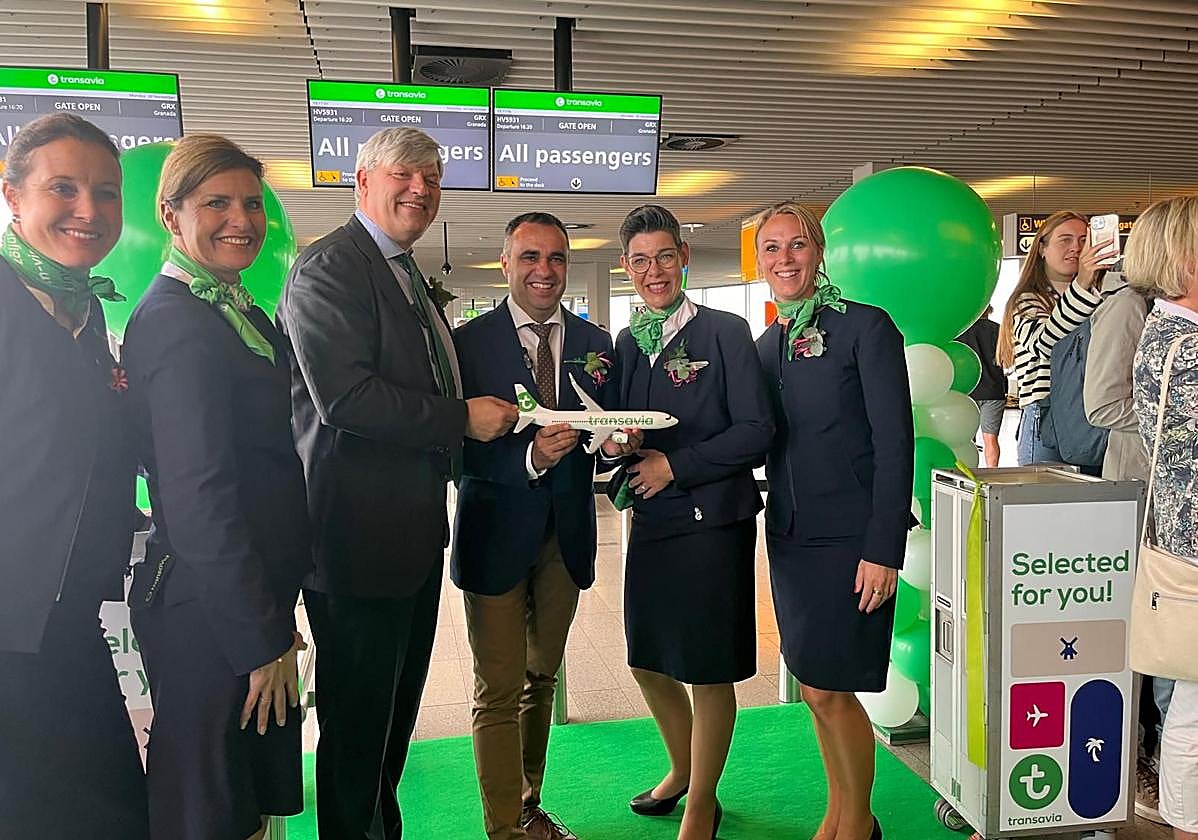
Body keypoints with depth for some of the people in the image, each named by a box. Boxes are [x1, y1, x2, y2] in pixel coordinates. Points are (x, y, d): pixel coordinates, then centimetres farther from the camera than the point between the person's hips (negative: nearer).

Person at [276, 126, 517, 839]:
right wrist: (462, 419, -17)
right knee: (357, 719, 4)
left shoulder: (412, 279, 18)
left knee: (397, 708, 21)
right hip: (361, 533, -10)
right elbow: (346, 397, -24)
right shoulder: (329, 267, -13)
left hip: (416, 532, 10)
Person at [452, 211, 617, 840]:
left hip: (566, 536, 5)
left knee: (542, 680, 19)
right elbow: (461, 448, -14)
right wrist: (530, 457, -29)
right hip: (497, 535, -4)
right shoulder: (469, 342, -8)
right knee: (499, 691, 2)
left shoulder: (596, 344, 6)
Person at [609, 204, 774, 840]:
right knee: (648, 661, 17)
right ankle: (682, 770, 43)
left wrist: (675, 466, -14)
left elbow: (757, 431, -12)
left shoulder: (725, 333, -7)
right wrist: (615, 443, -8)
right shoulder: (627, 344, 9)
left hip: (712, 520, -6)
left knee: (709, 670, 6)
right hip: (649, 520, 6)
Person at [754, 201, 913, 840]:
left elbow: (895, 444, -12)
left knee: (829, 689, -2)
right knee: (816, 687, 14)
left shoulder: (866, 328, -8)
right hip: (789, 536, 6)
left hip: (849, 538, -6)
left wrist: (883, 550, -17)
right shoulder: (764, 346, 11)